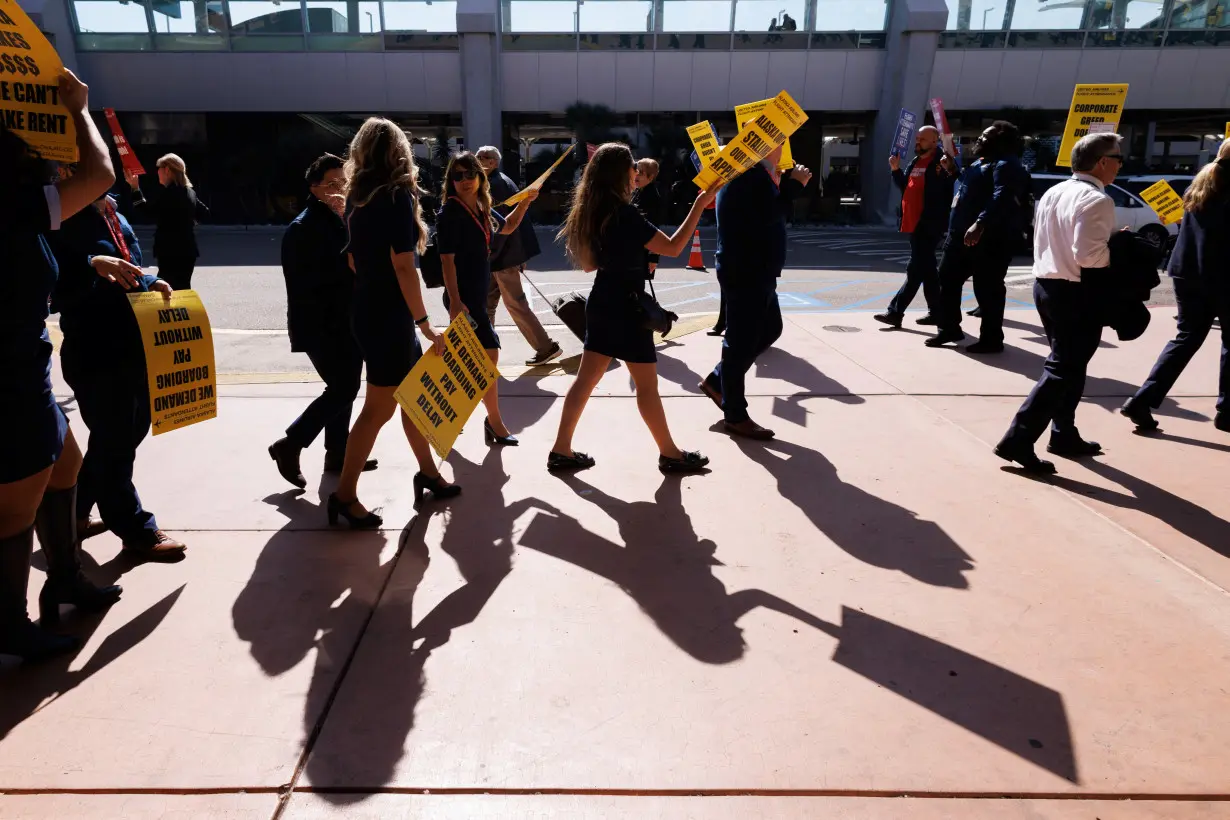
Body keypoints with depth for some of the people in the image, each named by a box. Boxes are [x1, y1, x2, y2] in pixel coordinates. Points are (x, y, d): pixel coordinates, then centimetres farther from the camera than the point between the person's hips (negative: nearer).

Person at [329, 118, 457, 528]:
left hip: (368, 310, 8)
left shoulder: (358, 197, 10)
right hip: (388, 315, -8)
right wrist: (424, 323, -17)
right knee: (379, 407, -1)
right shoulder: (397, 195, -13)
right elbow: (403, 266, -19)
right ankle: (345, 496, 8)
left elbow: (355, 260, 14)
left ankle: (429, 473, 29)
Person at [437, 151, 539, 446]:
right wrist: (455, 301, -23)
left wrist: (525, 202, 15)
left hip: (478, 294, 9)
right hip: (463, 296, -8)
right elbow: (447, 259, -17)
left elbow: (507, 227, 29)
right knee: (489, 353, -8)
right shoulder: (450, 212, -13)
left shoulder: (483, 210, 10)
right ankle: (494, 421, 4)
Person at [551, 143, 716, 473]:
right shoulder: (624, 214, -17)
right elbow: (673, 248, -18)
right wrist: (698, 206, -13)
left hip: (602, 303, 8)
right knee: (647, 384, 2)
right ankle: (670, 454, 16)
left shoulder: (593, 212, 8)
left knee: (586, 379, 11)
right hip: (625, 306, -8)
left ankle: (561, 451, 16)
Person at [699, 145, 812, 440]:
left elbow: (767, 211, 18)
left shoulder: (751, 172, 15)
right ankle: (736, 416, 11)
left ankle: (717, 380, 27)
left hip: (755, 271, 11)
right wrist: (794, 185, -17)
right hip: (746, 273, -11)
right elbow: (766, 216, -27)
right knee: (741, 340, -2)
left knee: (770, 329, 19)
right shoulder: (750, 173, -17)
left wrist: (786, 182, 8)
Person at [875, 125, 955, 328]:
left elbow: (951, 189, -17)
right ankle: (935, 311, 22)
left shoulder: (941, 162, -9)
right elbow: (905, 186, 25)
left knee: (916, 269, -7)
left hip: (929, 225, -9)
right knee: (926, 268, 14)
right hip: (915, 224, 9)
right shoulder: (915, 162, 17)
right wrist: (896, 170, 11)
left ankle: (895, 311, -7)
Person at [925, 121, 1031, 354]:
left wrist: (980, 224, -39)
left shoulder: (1006, 165, -11)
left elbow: (1001, 198, -26)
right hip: (961, 235, 10)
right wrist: (952, 170, 25)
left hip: (989, 240, -10)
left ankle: (991, 339, 6)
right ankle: (949, 329, 27)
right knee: (947, 280, 14)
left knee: (987, 289, -4)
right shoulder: (981, 162, 22)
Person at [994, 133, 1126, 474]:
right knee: (1063, 369, -4)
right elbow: (1088, 255, -24)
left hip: (1046, 284, 9)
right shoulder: (1097, 200, -15)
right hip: (1077, 293, -9)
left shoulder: (1052, 193, 11)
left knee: (1068, 364, 20)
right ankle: (1017, 440, -8)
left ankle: (1064, 435, 29)